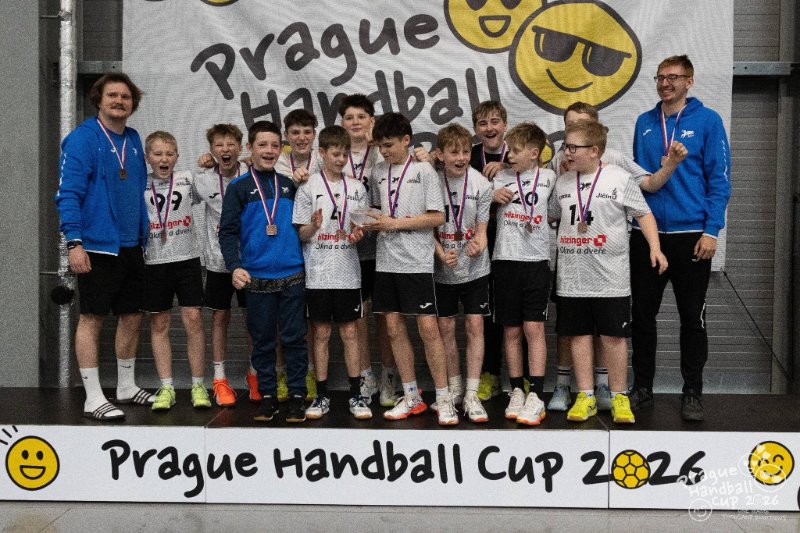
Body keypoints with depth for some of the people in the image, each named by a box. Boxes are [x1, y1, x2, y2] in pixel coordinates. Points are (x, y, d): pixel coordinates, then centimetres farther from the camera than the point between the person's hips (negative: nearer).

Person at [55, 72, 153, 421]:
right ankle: (93, 399, 6)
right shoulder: (83, 138, -9)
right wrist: (74, 242, -21)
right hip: (98, 246, -7)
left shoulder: (133, 140, 12)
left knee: (132, 316, 13)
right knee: (92, 318, -1)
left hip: (132, 246, 7)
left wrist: (144, 235, 17)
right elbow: (68, 193, -14)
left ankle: (127, 387, 28)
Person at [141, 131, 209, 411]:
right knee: (159, 324, 5)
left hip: (187, 259, 0)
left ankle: (198, 386, 6)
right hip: (154, 262, 1)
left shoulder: (187, 179, 4)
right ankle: (166, 388, 13)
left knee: (193, 318, -4)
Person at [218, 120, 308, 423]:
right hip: (257, 278, -1)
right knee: (262, 340, 7)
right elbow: (227, 231, -4)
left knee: (293, 338, 3)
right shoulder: (239, 188, 3)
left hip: (292, 276, 2)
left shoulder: (290, 186, 12)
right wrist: (234, 266, -16)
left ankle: (297, 396, 12)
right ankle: (267, 396, 18)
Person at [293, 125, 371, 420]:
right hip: (318, 273, -2)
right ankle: (322, 396, 14)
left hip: (348, 272, 2)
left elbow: (363, 226, 14)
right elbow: (301, 235, 0)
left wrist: (358, 234, -9)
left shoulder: (356, 188, 8)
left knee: (349, 332, 5)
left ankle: (356, 395, 12)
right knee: (321, 333, 5)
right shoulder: (308, 188, 0)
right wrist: (314, 226, -22)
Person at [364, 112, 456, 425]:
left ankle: (443, 397, 6)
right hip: (386, 261, 6)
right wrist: (373, 223, 0)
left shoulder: (424, 171, -4)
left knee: (428, 328, -6)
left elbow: (438, 217, -8)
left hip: (416, 262, -5)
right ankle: (411, 397, 18)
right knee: (394, 328, 7)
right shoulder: (379, 173, 12)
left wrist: (396, 223, -13)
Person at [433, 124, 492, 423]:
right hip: (442, 269, 1)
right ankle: (454, 388, 24)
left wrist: (478, 244, -27)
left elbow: (481, 228, -5)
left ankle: (472, 395, 3)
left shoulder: (481, 184, -8)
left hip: (475, 267, -1)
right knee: (445, 327, 8)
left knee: (474, 326, -3)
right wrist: (442, 254, -19)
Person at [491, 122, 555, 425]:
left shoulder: (549, 178, 5)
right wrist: (492, 196, -3)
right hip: (505, 260, 2)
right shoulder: (500, 178, 9)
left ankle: (536, 396, -4)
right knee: (511, 330, 6)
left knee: (533, 327, -6)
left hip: (536, 260, -2)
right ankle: (517, 391, 15)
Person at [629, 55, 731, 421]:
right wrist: (629, 223, 10)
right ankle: (642, 387, 21)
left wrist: (711, 231, -12)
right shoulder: (644, 123, 8)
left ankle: (693, 392, 17)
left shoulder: (707, 121, -3)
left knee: (692, 316, 6)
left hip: (691, 235, -3)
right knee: (642, 313, 8)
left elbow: (719, 179, -6)